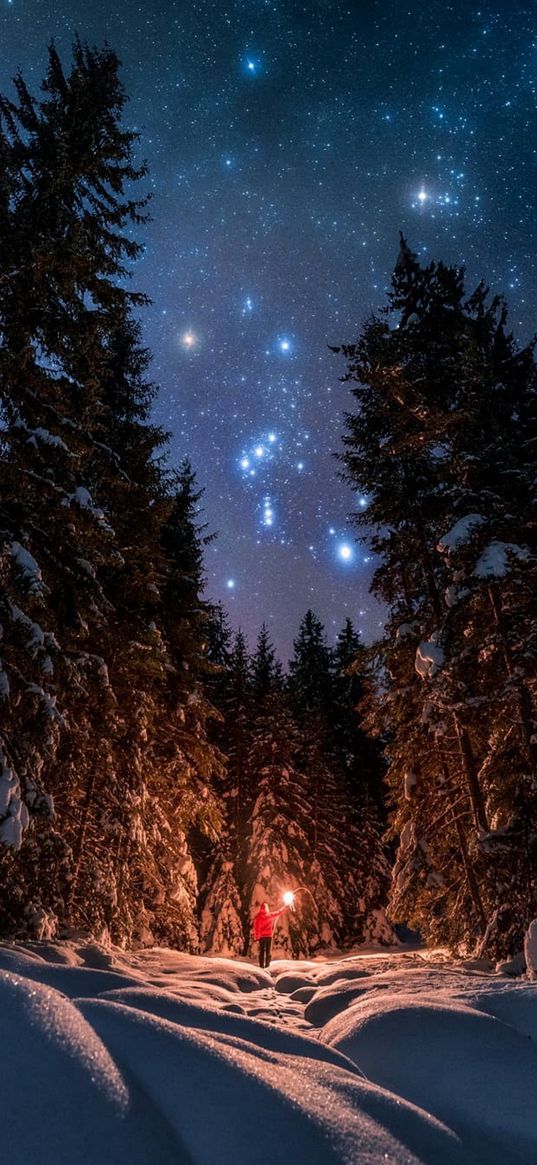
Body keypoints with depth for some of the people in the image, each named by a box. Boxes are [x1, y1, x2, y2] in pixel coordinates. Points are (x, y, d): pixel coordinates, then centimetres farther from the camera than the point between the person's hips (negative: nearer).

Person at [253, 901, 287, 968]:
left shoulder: (257, 916, -4)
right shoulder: (270, 915, -5)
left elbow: (256, 927, -4)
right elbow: (278, 912, 9)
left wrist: (256, 937, 1)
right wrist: (285, 907, 24)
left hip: (261, 936, 1)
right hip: (269, 936, -1)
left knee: (262, 951, 8)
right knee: (268, 951, 9)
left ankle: (261, 964, 3)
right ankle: (267, 964, 4)